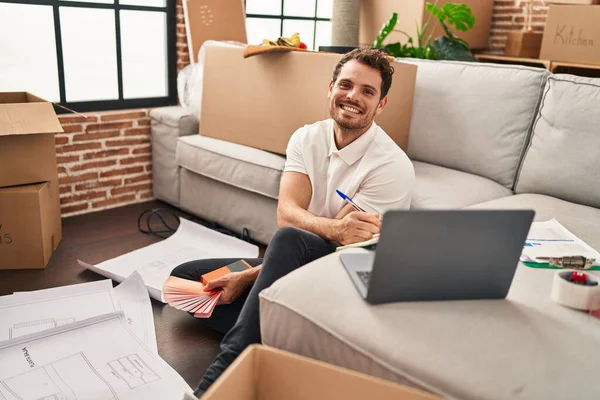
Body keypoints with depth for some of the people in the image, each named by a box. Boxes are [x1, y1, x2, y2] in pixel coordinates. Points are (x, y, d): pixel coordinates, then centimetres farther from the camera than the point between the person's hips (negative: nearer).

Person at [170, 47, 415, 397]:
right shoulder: (307, 138, 0)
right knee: (184, 276, -1)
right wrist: (336, 229, -36)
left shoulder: (393, 167, -17)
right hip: (291, 266, 7)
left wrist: (248, 277, -20)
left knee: (289, 240, -38)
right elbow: (287, 213, -15)